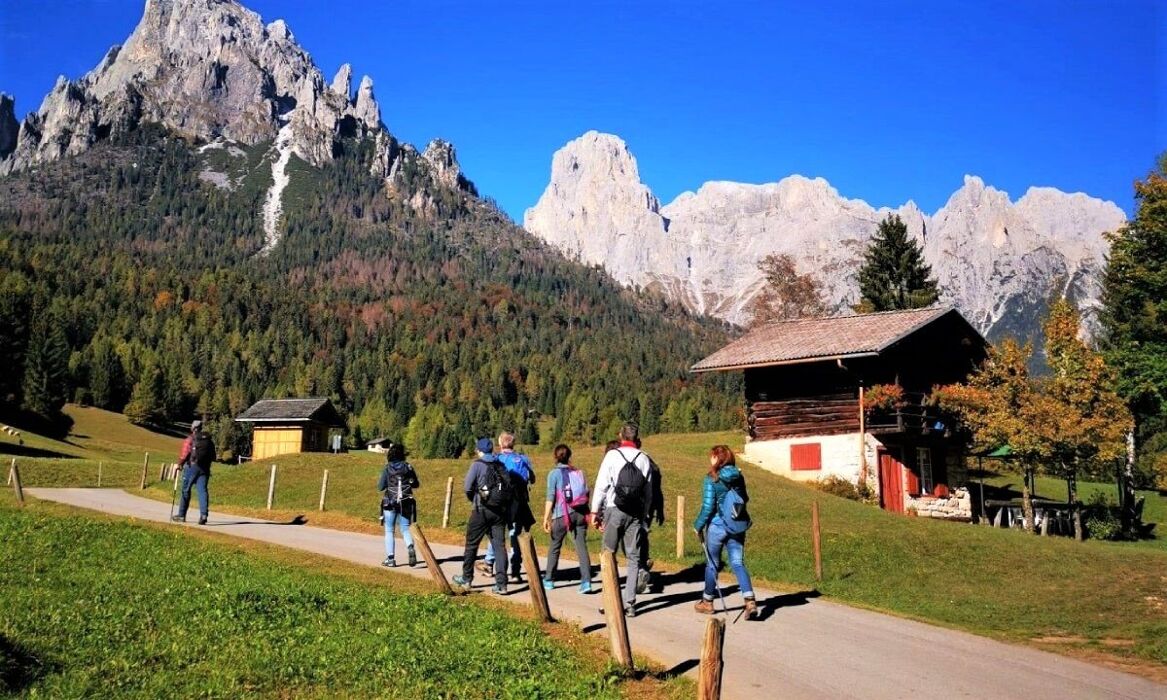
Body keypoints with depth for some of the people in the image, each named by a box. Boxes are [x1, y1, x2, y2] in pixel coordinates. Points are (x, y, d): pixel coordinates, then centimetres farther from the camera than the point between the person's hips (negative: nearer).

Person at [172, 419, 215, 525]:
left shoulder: (190, 439, -4)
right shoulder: (209, 440, 11)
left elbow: (184, 454, -10)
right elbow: (213, 457, 12)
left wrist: (180, 464, 6)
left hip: (192, 466, -3)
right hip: (205, 468, 3)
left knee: (185, 490, 9)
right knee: (202, 490, -1)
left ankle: (181, 515, 17)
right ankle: (203, 515, -15)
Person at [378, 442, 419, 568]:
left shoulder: (387, 468, -6)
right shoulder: (408, 467, 0)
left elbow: (380, 487, -5)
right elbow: (416, 485, 6)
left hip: (390, 503, -2)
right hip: (405, 503, 2)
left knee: (389, 531, 9)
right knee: (405, 529, 9)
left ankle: (390, 559, 7)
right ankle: (410, 547, -19)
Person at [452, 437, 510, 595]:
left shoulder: (477, 464, -5)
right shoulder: (501, 465, 9)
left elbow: (467, 487, -8)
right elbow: (509, 487, 4)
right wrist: (506, 508, 12)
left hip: (482, 509, -4)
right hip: (501, 510, 4)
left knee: (471, 544, 12)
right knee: (499, 545, 2)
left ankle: (466, 578, 23)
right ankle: (501, 584, -4)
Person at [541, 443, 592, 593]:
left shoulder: (554, 473, 0)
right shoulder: (579, 472, 12)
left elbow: (550, 497, -7)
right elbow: (587, 493, 10)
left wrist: (546, 518, -7)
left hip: (562, 515, -3)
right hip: (580, 514, 3)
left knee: (554, 547, 13)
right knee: (582, 547, -1)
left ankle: (549, 580, 21)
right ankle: (586, 582, -12)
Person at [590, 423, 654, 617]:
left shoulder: (612, 455, -2)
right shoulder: (644, 459, 5)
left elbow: (601, 485, -5)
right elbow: (648, 492, 8)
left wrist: (595, 511, 0)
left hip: (614, 510, -2)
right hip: (636, 513, 3)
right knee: (633, 558, 7)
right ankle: (630, 603, 6)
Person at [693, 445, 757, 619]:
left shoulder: (711, 479, -12)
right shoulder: (738, 477, 3)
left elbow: (707, 507, -13)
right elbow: (745, 499, 12)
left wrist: (698, 526, -3)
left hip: (717, 526, -4)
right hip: (737, 527, 4)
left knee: (712, 564, 12)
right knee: (738, 563, 4)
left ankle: (707, 602, 26)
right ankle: (750, 601, -13)